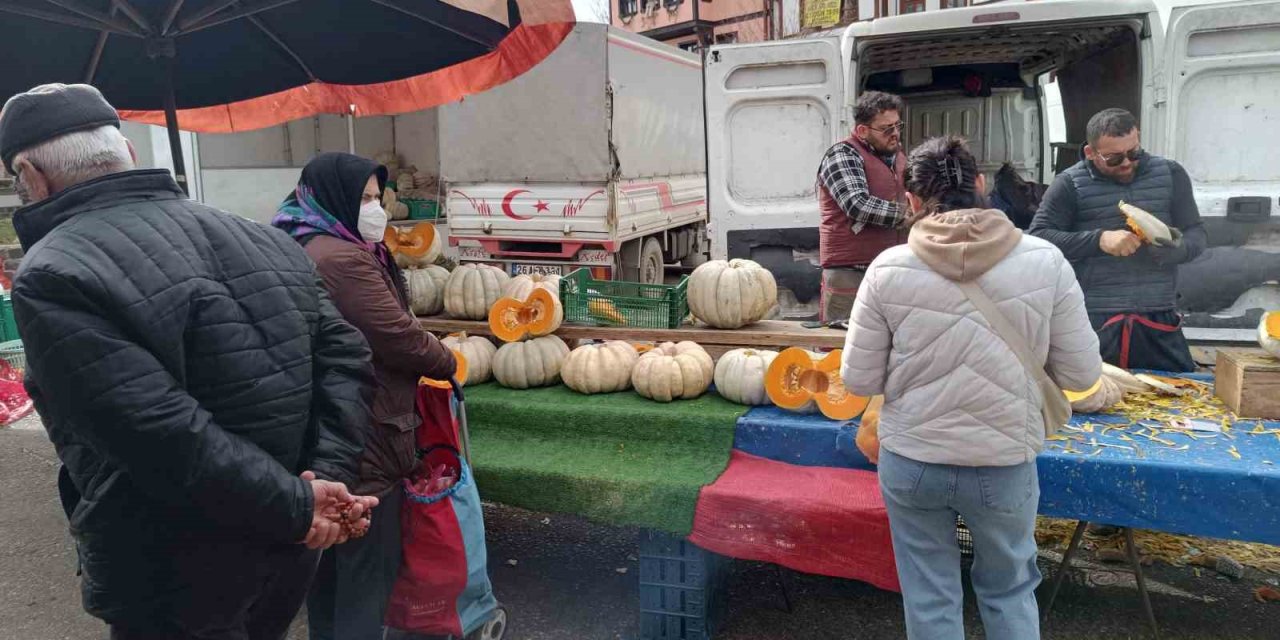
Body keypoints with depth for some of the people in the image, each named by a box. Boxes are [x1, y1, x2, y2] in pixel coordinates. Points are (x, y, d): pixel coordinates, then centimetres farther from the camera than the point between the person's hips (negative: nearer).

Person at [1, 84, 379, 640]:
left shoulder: (53, 279, -17)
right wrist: (325, 476, -8)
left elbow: (166, 437, -27)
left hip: (168, 587, -6)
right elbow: (344, 355, 0)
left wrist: (298, 506, -18)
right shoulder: (259, 238, 5)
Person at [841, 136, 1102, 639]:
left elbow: (859, 380, -6)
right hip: (1005, 463, 1)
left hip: (911, 462, 0)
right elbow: (1082, 374, -4)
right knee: (1009, 591, 26)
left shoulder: (888, 269, -12)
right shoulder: (1045, 262, -11)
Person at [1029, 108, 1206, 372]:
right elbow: (1037, 238, -8)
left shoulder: (1170, 175, 9)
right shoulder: (1070, 185, -1)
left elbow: (1197, 234, 13)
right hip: (1091, 321, -3)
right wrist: (1099, 239, -20)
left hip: (1158, 320, 3)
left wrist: (1177, 249, -12)